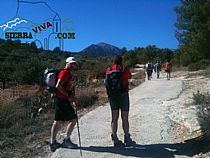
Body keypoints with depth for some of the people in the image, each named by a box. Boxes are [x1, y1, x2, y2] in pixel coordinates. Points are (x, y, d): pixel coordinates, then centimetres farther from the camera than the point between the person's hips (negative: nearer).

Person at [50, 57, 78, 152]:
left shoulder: (69, 73, 19)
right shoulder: (65, 72, -12)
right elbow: (58, 86, -22)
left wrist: (71, 99, 19)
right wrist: (68, 95, -21)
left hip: (61, 100, 10)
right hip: (62, 100, -10)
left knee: (57, 121, 12)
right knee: (73, 119, -4)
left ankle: (53, 143, 20)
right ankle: (66, 140, 7)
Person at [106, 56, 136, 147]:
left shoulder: (109, 70, 1)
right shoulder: (125, 69, -6)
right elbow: (130, 77, 14)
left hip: (112, 95, 3)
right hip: (123, 95, -3)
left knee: (114, 118, 9)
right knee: (125, 118, 5)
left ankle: (115, 139, 12)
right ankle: (127, 139, 11)